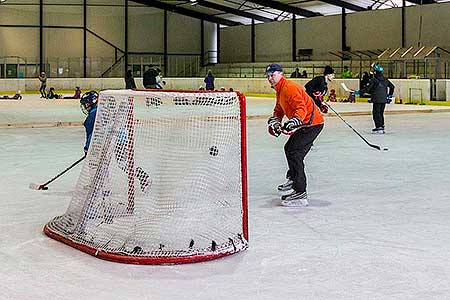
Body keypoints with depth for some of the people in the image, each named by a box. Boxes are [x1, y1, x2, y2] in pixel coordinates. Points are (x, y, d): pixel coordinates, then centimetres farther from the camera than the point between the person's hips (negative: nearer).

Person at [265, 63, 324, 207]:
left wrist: (294, 121, -43)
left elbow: (301, 108, -28)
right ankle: (292, 180, 45)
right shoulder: (279, 90, 16)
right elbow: (279, 110, 21)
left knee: (295, 153, -19)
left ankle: (300, 193, -24)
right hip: (304, 124, 11)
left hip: (312, 123, -11)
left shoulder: (290, 87, -18)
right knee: (289, 148, 26)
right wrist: (274, 121, 2)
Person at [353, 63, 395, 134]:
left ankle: (378, 127, -9)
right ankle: (382, 127, 17)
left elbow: (367, 88, -12)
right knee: (381, 113, 16)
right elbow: (392, 87, 19)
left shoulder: (373, 80, -11)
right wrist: (390, 95, 28)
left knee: (376, 113, -2)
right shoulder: (385, 79, 11)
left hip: (377, 100, -7)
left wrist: (358, 92, -2)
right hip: (384, 99, 7)